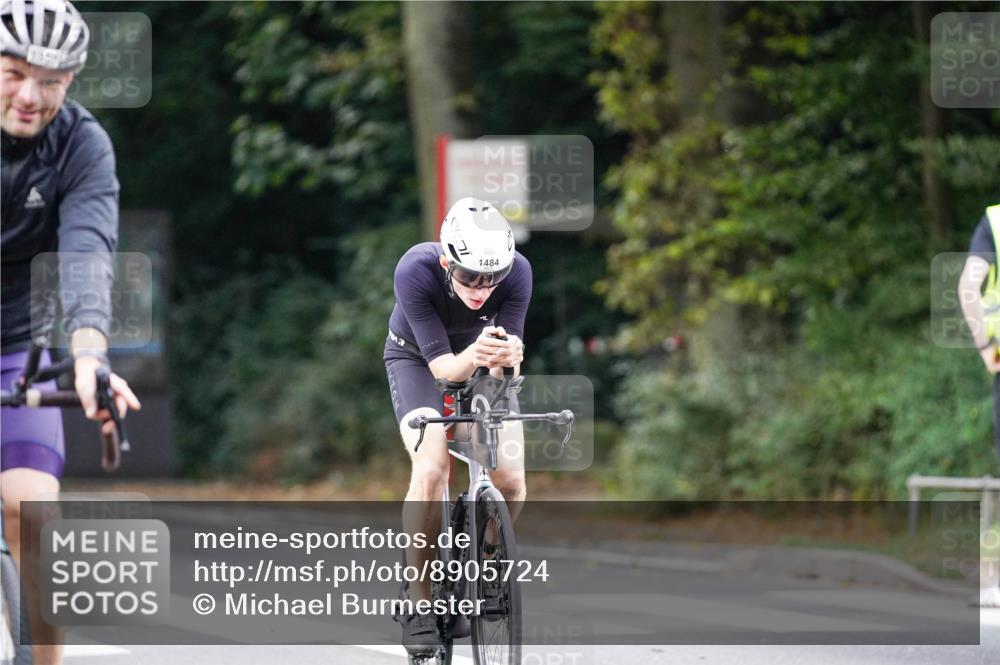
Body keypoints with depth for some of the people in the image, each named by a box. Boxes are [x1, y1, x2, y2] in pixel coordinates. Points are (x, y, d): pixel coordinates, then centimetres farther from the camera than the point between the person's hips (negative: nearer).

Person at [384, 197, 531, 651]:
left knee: (511, 483, -13)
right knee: (432, 469, -26)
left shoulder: (517, 272, -30)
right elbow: (441, 365, -33)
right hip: (417, 358, -3)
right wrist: (473, 357, -55)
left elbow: (507, 369, -29)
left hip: (480, 364, 3)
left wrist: (507, 357, -52)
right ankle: (419, 603, -15)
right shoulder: (415, 272, -35)